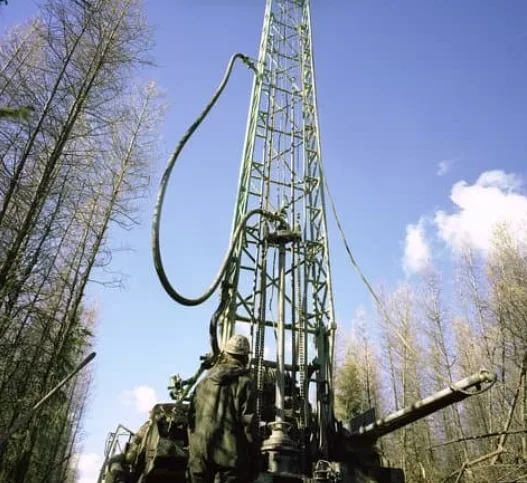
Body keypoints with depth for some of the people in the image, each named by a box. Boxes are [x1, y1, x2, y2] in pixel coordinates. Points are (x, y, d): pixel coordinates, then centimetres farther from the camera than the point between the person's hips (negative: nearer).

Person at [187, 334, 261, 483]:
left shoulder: (204, 381, 12)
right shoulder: (244, 383, -5)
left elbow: (192, 416, 13)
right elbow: (249, 422, -8)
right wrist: (254, 457, -1)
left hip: (200, 451, 5)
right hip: (231, 453, -5)